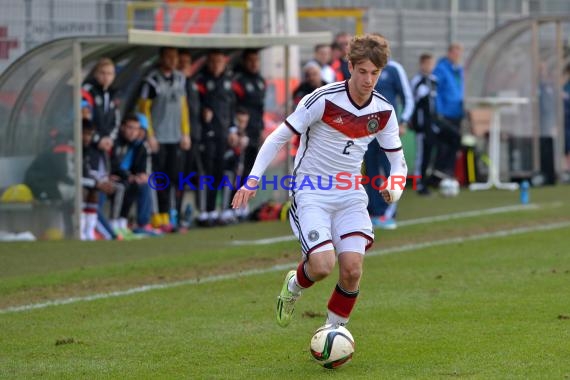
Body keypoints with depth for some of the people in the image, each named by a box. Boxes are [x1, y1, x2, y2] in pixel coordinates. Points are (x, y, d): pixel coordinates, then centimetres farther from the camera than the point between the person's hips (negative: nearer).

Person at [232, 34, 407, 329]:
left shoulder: (384, 111, -1)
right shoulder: (323, 99, -16)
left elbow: (397, 160, 11)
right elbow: (278, 138, -10)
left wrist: (395, 189, -12)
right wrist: (252, 180, -18)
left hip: (350, 195, 4)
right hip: (311, 192, -4)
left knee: (352, 268, -14)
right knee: (323, 265, -21)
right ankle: (294, 286, 16)